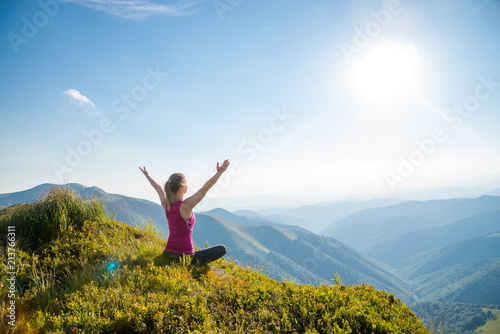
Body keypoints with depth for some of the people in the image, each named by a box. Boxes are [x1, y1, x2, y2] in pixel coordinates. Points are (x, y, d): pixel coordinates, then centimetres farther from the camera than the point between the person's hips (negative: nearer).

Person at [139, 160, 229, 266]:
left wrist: (147, 175, 33)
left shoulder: (166, 204, -2)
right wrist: (219, 172, -36)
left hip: (168, 254, 8)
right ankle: (196, 265, -8)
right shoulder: (185, 206, -21)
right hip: (184, 257, -8)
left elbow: (158, 188, 17)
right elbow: (204, 189, -30)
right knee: (222, 249, -2)